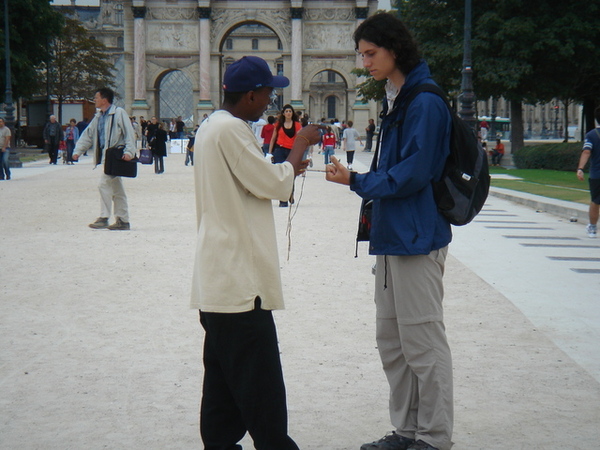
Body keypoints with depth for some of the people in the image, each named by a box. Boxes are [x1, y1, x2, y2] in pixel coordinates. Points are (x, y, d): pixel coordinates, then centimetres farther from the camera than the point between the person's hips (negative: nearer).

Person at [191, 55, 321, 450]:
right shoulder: (231, 129, -17)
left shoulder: (214, 126, 16)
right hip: (241, 280, -11)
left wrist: (285, 171, 14)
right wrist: (300, 144, -3)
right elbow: (275, 185, -16)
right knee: (260, 386, -5)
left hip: (220, 278, 11)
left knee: (223, 379, 14)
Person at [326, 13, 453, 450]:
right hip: (393, 237, 10)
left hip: (417, 241, -10)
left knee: (423, 342, -2)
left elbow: (412, 174, -18)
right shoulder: (396, 99, 15)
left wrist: (356, 181, -13)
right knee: (392, 341, 15)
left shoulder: (425, 102, -14)